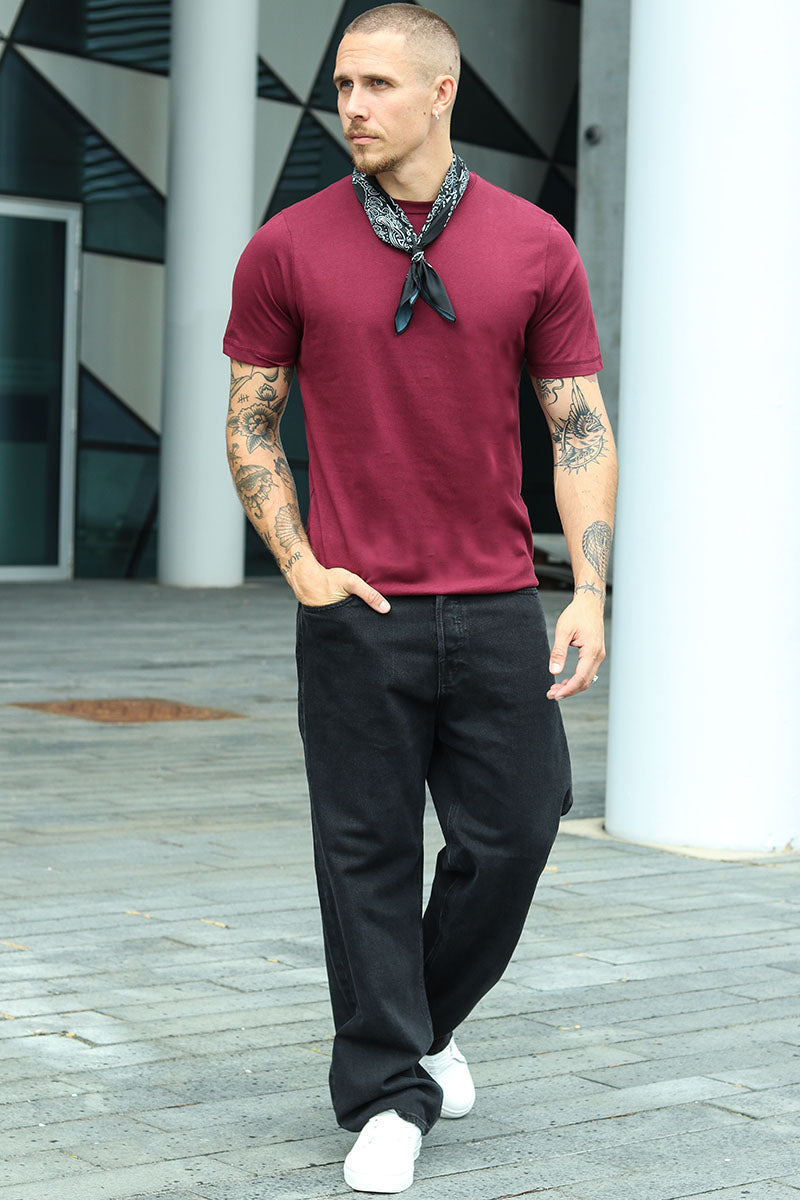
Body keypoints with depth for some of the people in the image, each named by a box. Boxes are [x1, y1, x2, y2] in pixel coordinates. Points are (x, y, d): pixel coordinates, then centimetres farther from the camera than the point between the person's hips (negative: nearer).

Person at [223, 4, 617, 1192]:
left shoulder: (535, 248, 1)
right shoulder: (289, 250, 1)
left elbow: (581, 431, 3)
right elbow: (250, 426, 8)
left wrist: (590, 590, -7)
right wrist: (299, 564, -5)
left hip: (497, 605, 1)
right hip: (356, 610, -1)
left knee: (513, 834, 5)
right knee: (369, 855, 4)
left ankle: (427, 1023, 31)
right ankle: (386, 1099, 15)